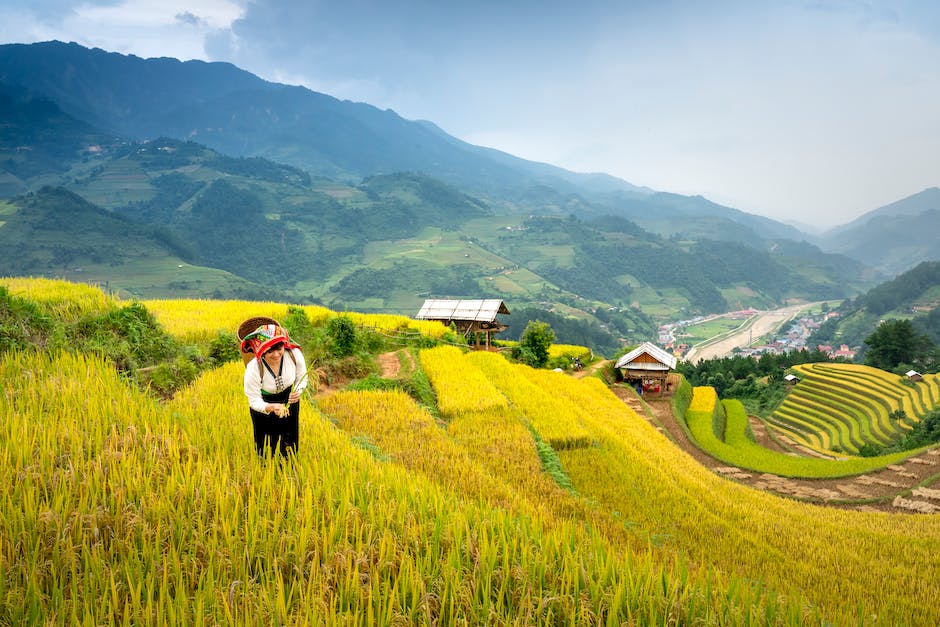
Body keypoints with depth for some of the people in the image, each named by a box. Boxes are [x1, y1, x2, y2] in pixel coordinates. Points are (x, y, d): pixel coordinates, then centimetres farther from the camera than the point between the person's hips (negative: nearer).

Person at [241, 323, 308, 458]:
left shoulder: (294, 354, -30)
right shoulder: (253, 369, -35)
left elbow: (302, 379, -9)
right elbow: (254, 401, -22)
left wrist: (298, 392, -31)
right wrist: (271, 407, -42)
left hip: (289, 401, 3)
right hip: (263, 405, -2)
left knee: (289, 443, 22)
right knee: (267, 445, 14)